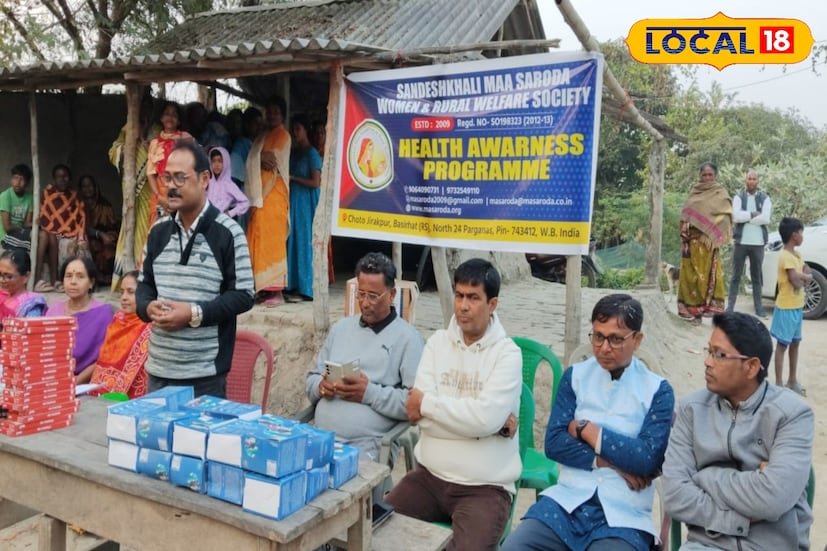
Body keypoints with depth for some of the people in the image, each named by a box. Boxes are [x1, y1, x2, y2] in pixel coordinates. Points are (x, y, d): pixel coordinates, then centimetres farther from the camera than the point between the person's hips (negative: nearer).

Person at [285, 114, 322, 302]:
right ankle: (292, 285, 12)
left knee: (303, 243, -5)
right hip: (292, 201, 7)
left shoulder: (312, 154, -7)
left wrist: (292, 177, -10)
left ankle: (304, 289, -1)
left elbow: (315, 182, -13)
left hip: (306, 203, -7)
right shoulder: (293, 152, 14)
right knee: (291, 242, 6)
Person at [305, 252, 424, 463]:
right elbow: (312, 378, 22)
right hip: (318, 437, 5)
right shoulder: (341, 328, 18)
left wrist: (370, 393, -15)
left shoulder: (407, 338, -1)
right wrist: (321, 386, 0)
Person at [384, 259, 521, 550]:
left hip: (485, 486, -3)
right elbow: (420, 415, -8)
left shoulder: (507, 354, -7)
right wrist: (494, 424, -14)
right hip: (429, 475, 4)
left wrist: (427, 403, -10)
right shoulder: (437, 342, 4)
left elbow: (485, 417, -22)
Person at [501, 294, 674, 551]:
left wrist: (586, 429, -5)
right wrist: (607, 462, -9)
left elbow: (648, 458, -10)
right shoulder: (575, 376, 8)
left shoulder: (657, 390, 1)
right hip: (567, 501, 2)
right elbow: (554, 443, 0)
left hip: (624, 514, -2)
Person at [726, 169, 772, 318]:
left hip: (758, 243, 1)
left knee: (756, 277, 8)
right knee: (736, 276, 3)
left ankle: (759, 307, 14)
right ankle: (730, 306, 7)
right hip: (741, 242, -1)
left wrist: (745, 217, -10)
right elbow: (736, 216, -14)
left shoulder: (765, 199, 5)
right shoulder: (738, 198, 3)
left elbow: (765, 218, -11)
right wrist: (754, 214, -11)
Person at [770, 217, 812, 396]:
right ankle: (779, 384, 3)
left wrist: (802, 277, -12)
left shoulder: (796, 255, 10)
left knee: (795, 343, 16)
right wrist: (805, 277, -6)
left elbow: (809, 273, 7)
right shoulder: (786, 257, -19)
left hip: (797, 306, 9)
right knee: (782, 345, -3)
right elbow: (797, 283, -24)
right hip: (787, 308, -9)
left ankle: (792, 380, 27)